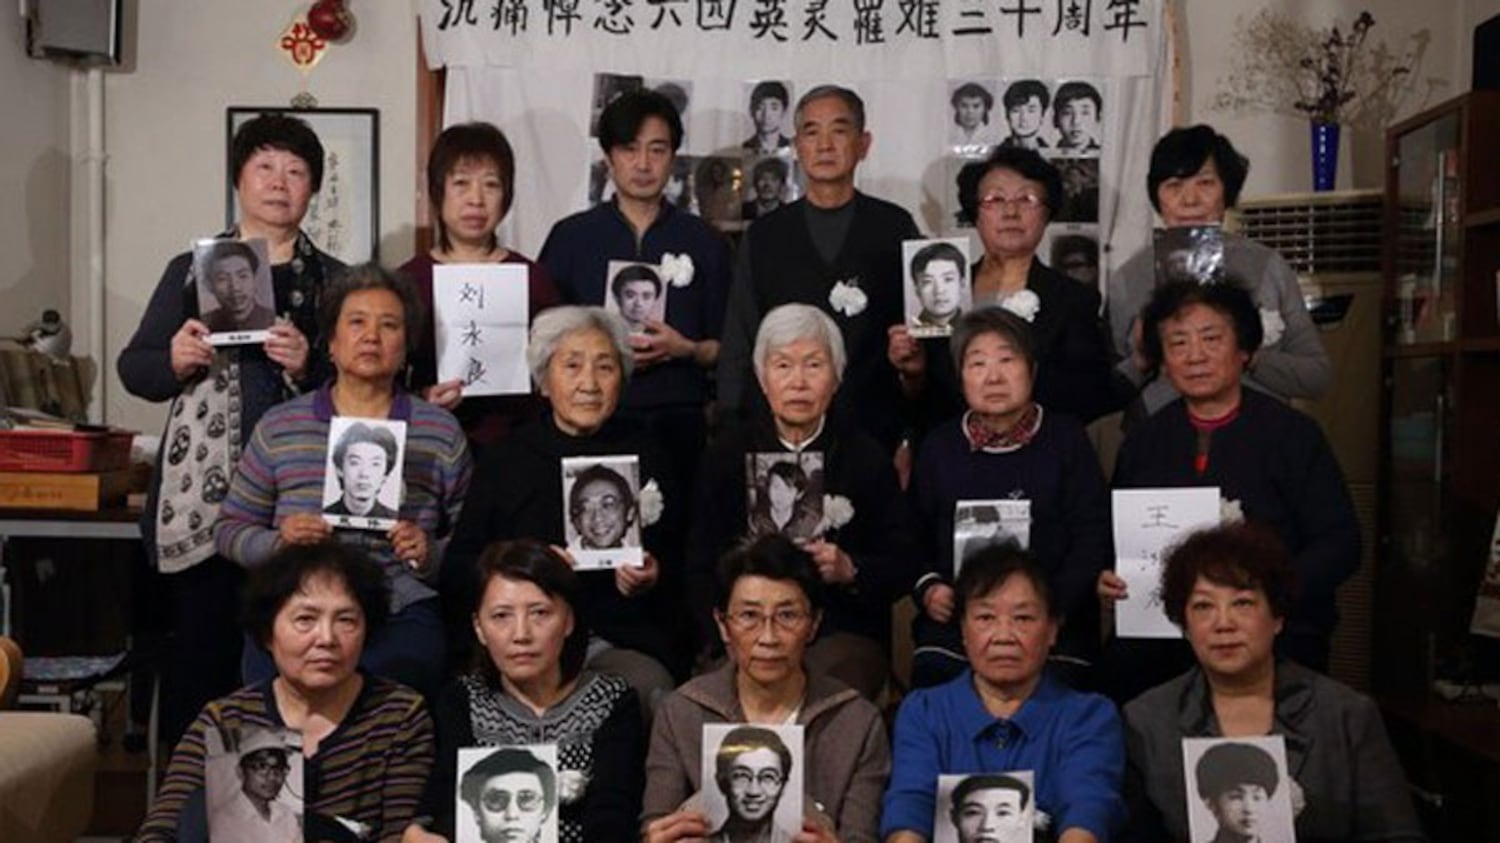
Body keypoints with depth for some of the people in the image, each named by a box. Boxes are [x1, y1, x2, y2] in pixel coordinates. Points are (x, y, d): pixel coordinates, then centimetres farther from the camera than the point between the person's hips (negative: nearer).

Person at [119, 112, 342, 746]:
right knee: (199, 651, 0)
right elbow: (132, 369, 12)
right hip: (203, 497, 0)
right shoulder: (191, 270, 12)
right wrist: (174, 360, -8)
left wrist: (307, 368, -12)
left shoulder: (333, 281, 11)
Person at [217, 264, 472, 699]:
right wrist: (278, 542, -5)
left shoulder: (440, 430, 10)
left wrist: (430, 554, -10)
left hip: (403, 615, 0)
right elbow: (229, 529, 15)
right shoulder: (279, 427, 11)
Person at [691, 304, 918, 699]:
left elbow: (902, 567, 6)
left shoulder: (866, 457, 9)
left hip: (843, 633, 0)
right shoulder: (728, 453, 11)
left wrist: (850, 571, -14)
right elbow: (700, 566, 5)